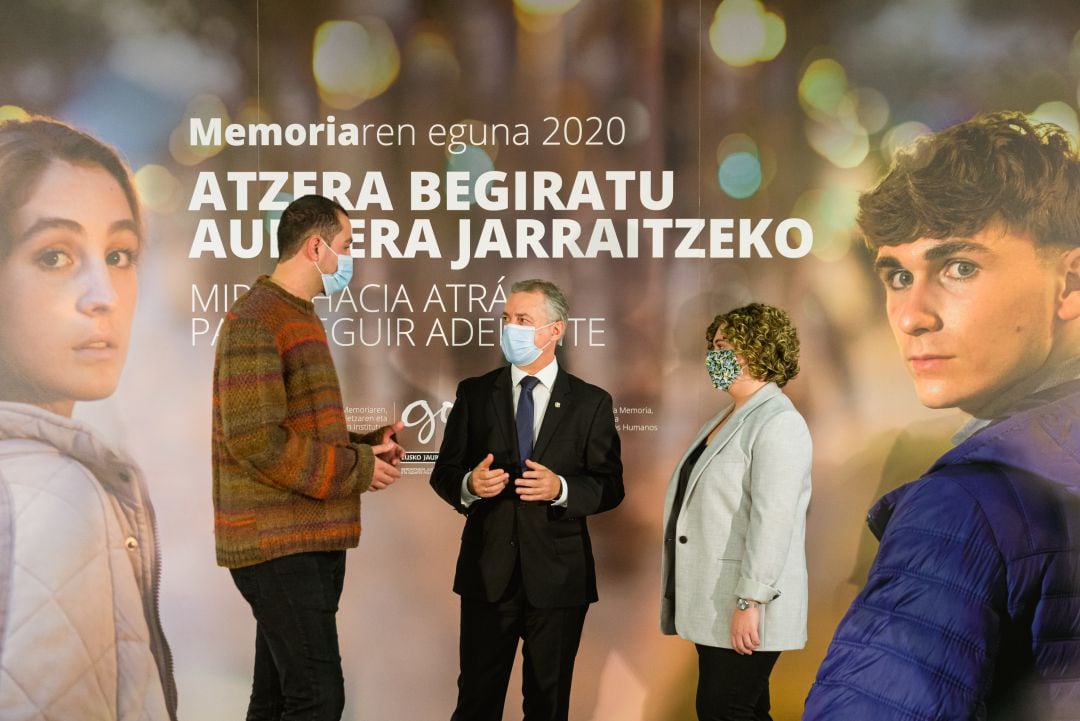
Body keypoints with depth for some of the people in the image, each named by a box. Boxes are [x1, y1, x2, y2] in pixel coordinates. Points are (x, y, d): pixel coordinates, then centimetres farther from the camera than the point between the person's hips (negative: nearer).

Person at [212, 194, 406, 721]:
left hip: (309, 540, 10)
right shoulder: (256, 321, -11)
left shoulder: (299, 319, 20)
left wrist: (368, 446, 6)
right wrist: (359, 469, -13)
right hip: (278, 543, -10)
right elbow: (256, 440, -20)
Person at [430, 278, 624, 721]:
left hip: (558, 576, -1)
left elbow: (610, 487, -1)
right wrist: (469, 484, -19)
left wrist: (561, 488, -21)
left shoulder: (591, 403, 1)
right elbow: (443, 473, 4)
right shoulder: (474, 394, 4)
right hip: (488, 572, 1)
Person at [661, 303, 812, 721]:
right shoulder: (728, 415, 15)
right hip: (713, 600, 9)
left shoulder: (778, 424, -14)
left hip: (742, 608, -9)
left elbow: (771, 522, -21)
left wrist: (750, 603, -24)